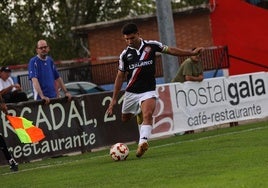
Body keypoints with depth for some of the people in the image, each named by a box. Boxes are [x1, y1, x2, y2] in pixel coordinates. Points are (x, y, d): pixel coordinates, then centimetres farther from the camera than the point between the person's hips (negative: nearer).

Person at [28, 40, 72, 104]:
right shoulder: (33, 62, -6)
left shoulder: (50, 60, 14)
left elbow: (57, 78, 20)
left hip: (54, 97, 6)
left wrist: (66, 92, 14)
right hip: (41, 99, -6)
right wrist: (42, 96, -29)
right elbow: (34, 80, -18)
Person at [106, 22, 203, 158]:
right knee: (124, 119, 11)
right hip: (131, 92, 3)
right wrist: (114, 99, 3)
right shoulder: (125, 54, 0)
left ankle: (142, 142, -41)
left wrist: (192, 53, 11)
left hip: (148, 91, -3)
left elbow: (170, 50, 10)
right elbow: (120, 77, 6)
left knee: (147, 115, -26)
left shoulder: (151, 45, -3)